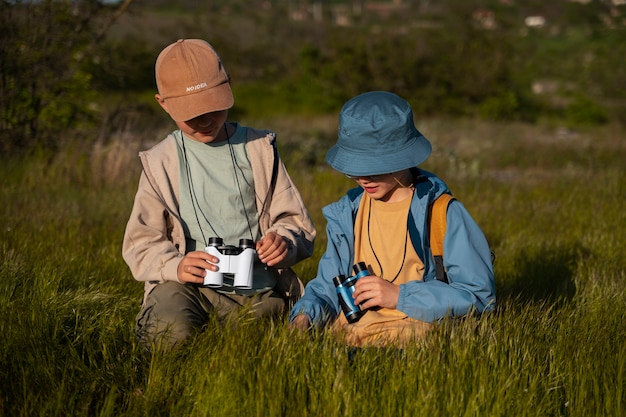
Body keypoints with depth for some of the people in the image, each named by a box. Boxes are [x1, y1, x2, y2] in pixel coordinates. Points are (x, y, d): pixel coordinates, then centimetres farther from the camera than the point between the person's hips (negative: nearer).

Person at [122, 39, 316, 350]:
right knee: (171, 335, -31)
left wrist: (284, 240, -14)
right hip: (191, 285, -1)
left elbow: (296, 222, 11)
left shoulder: (259, 149, 12)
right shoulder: (161, 162, 9)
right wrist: (175, 265, -19)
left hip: (257, 289, 2)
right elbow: (141, 244, 4)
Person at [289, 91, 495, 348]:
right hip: (345, 340, 5)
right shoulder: (346, 213, 15)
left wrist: (399, 295, -11)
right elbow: (326, 286, 17)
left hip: (410, 343, -4)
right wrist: (304, 316, -6)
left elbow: (480, 294, -7)